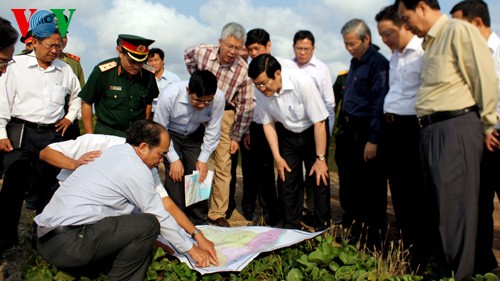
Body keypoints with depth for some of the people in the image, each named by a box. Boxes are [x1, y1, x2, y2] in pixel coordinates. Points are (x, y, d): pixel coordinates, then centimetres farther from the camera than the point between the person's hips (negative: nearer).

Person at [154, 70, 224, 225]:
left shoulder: (218, 98, -29)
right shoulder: (169, 95, -35)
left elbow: (212, 132, -13)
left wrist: (203, 159, -11)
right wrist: (174, 159, -17)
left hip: (195, 135, 2)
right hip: (170, 135, -2)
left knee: (199, 176, -5)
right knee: (175, 177, -13)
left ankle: (198, 222, 12)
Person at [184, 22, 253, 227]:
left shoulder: (243, 70, -17)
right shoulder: (201, 52, -14)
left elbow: (246, 106, -8)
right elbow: (187, 54, 13)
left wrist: (236, 137, -5)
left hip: (224, 113, -1)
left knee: (223, 165, -2)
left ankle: (217, 214, 10)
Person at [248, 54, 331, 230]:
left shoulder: (302, 83, -32)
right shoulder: (261, 92, -19)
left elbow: (319, 122, -25)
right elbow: (268, 123, -4)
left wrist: (320, 159, -20)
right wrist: (277, 156, -7)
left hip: (312, 132, -3)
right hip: (287, 134, 4)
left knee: (319, 179, -4)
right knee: (286, 180, 1)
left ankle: (322, 228, 10)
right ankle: (290, 227, 15)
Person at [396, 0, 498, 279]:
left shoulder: (459, 30, -7)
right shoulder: (431, 42, 19)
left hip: (457, 127, -9)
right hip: (431, 130, 9)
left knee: (455, 203, -5)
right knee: (436, 200, 14)